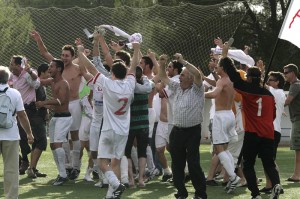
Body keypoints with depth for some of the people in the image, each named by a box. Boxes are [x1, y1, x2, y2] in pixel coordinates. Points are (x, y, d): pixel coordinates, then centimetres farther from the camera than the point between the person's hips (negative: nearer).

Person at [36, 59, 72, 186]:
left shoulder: (63, 84, -16)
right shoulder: (52, 82, 11)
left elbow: (61, 101, -29)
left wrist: (45, 103, -31)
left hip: (63, 117, -10)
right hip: (55, 117, 10)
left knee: (57, 144, -21)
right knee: (53, 145, 12)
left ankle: (63, 175, -19)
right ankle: (61, 173, 21)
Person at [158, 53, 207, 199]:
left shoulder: (196, 89, -5)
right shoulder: (177, 88, 13)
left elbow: (197, 74, -23)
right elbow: (163, 77, 21)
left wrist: (182, 61, -22)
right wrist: (161, 64, 4)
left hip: (192, 131, -6)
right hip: (177, 131, 6)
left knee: (193, 163, -7)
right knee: (177, 164, 8)